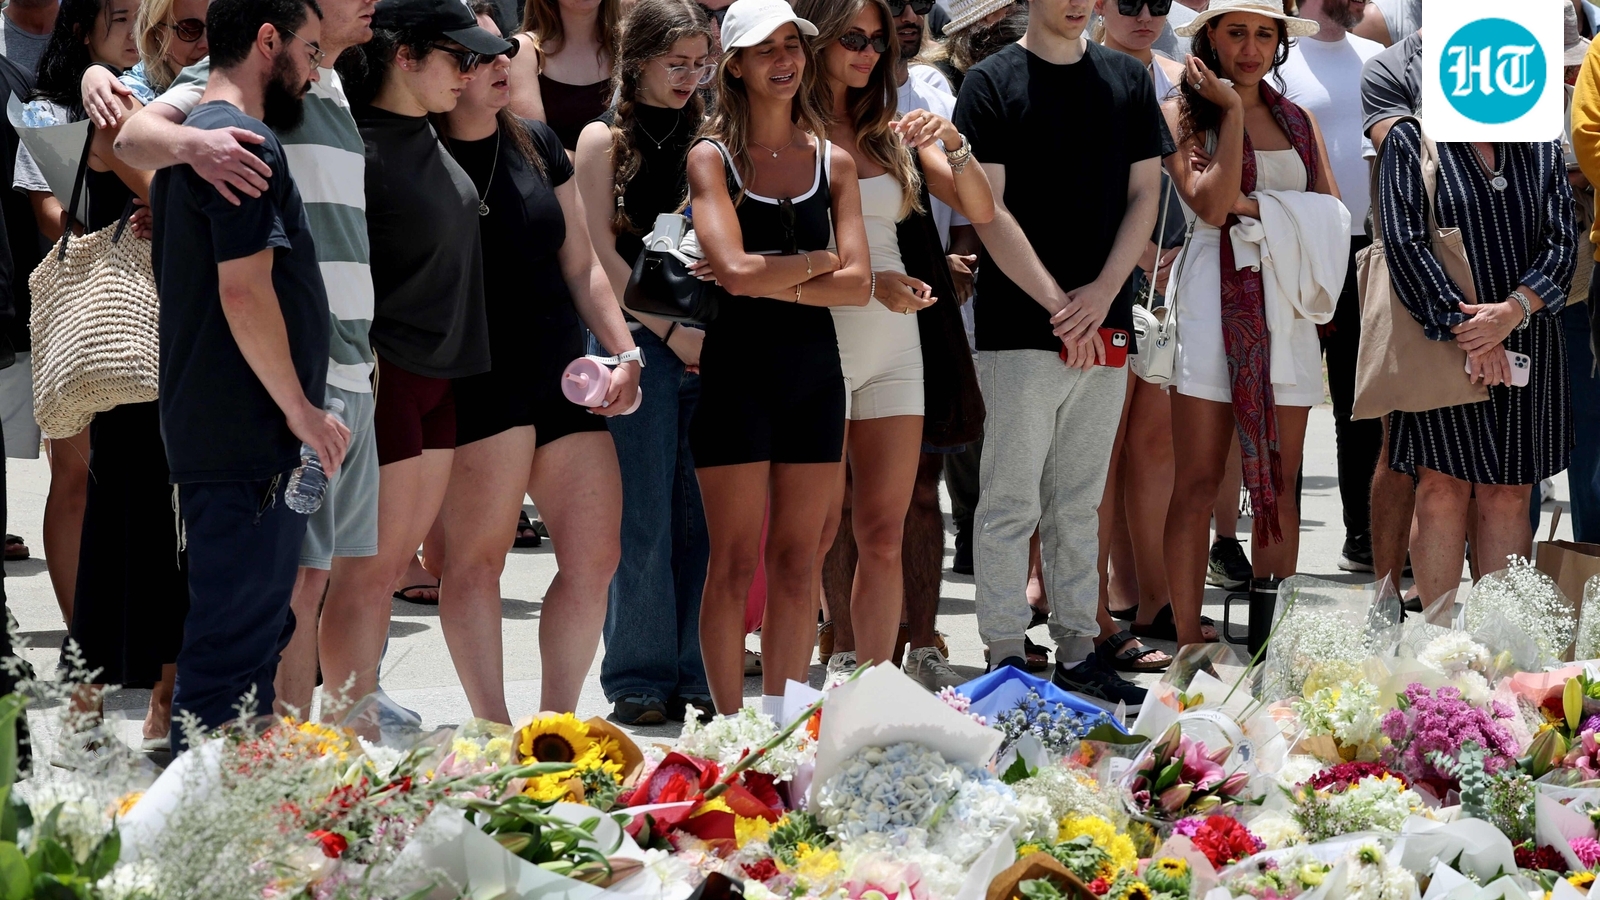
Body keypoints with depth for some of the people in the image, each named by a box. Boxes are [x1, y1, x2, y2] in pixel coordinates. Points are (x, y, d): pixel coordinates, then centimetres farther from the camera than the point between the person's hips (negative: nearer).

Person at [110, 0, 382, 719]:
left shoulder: (336, 89, 18)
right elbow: (136, 135, -22)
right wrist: (190, 142, -43)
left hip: (351, 370, 9)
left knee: (346, 565, 11)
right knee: (301, 573, -11)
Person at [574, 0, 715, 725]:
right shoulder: (606, 138, 3)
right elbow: (601, 254, -3)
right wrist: (670, 330, -8)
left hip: (710, 339, 3)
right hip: (639, 337, -3)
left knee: (702, 515, 1)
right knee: (645, 516, -4)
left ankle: (695, 677, 7)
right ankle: (640, 680, 3)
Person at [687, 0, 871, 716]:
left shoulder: (833, 163, 10)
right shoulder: (711, 158, -1)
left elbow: (858, 284, -2)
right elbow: (736, 269, -16)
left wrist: (769, 278, -12)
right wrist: (816, 262, -3)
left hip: (814, 368, 4)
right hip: (738, 367, -4)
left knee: (798, 561, 6)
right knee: (735, 562, -2)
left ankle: (782, 724, 12)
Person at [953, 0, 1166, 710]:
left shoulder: (1128, 80, 10)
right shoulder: (992, 83, -3)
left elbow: (1145, 195, 8)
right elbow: (989, 210, -8)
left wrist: (1102, 293, -6)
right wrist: (1059, 306, -13)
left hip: (1103, 328, 4)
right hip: (1018, 329, -4)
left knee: (1079, 503, 11)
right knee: (1010, 503, -2)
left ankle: (1077, 651, 17)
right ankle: (1007, 657, 2)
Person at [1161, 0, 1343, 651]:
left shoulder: (1298, 122, 17)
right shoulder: (1184, 114, 3)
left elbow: (1332, 211, 7)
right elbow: (1212, 204, -11)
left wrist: (1259, 208, -9)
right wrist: (1232, 112, -9)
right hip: (1216, 298, -4)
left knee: (1279, 485, 5)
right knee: (1199, 481, -5)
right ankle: (1188, 642, -5)